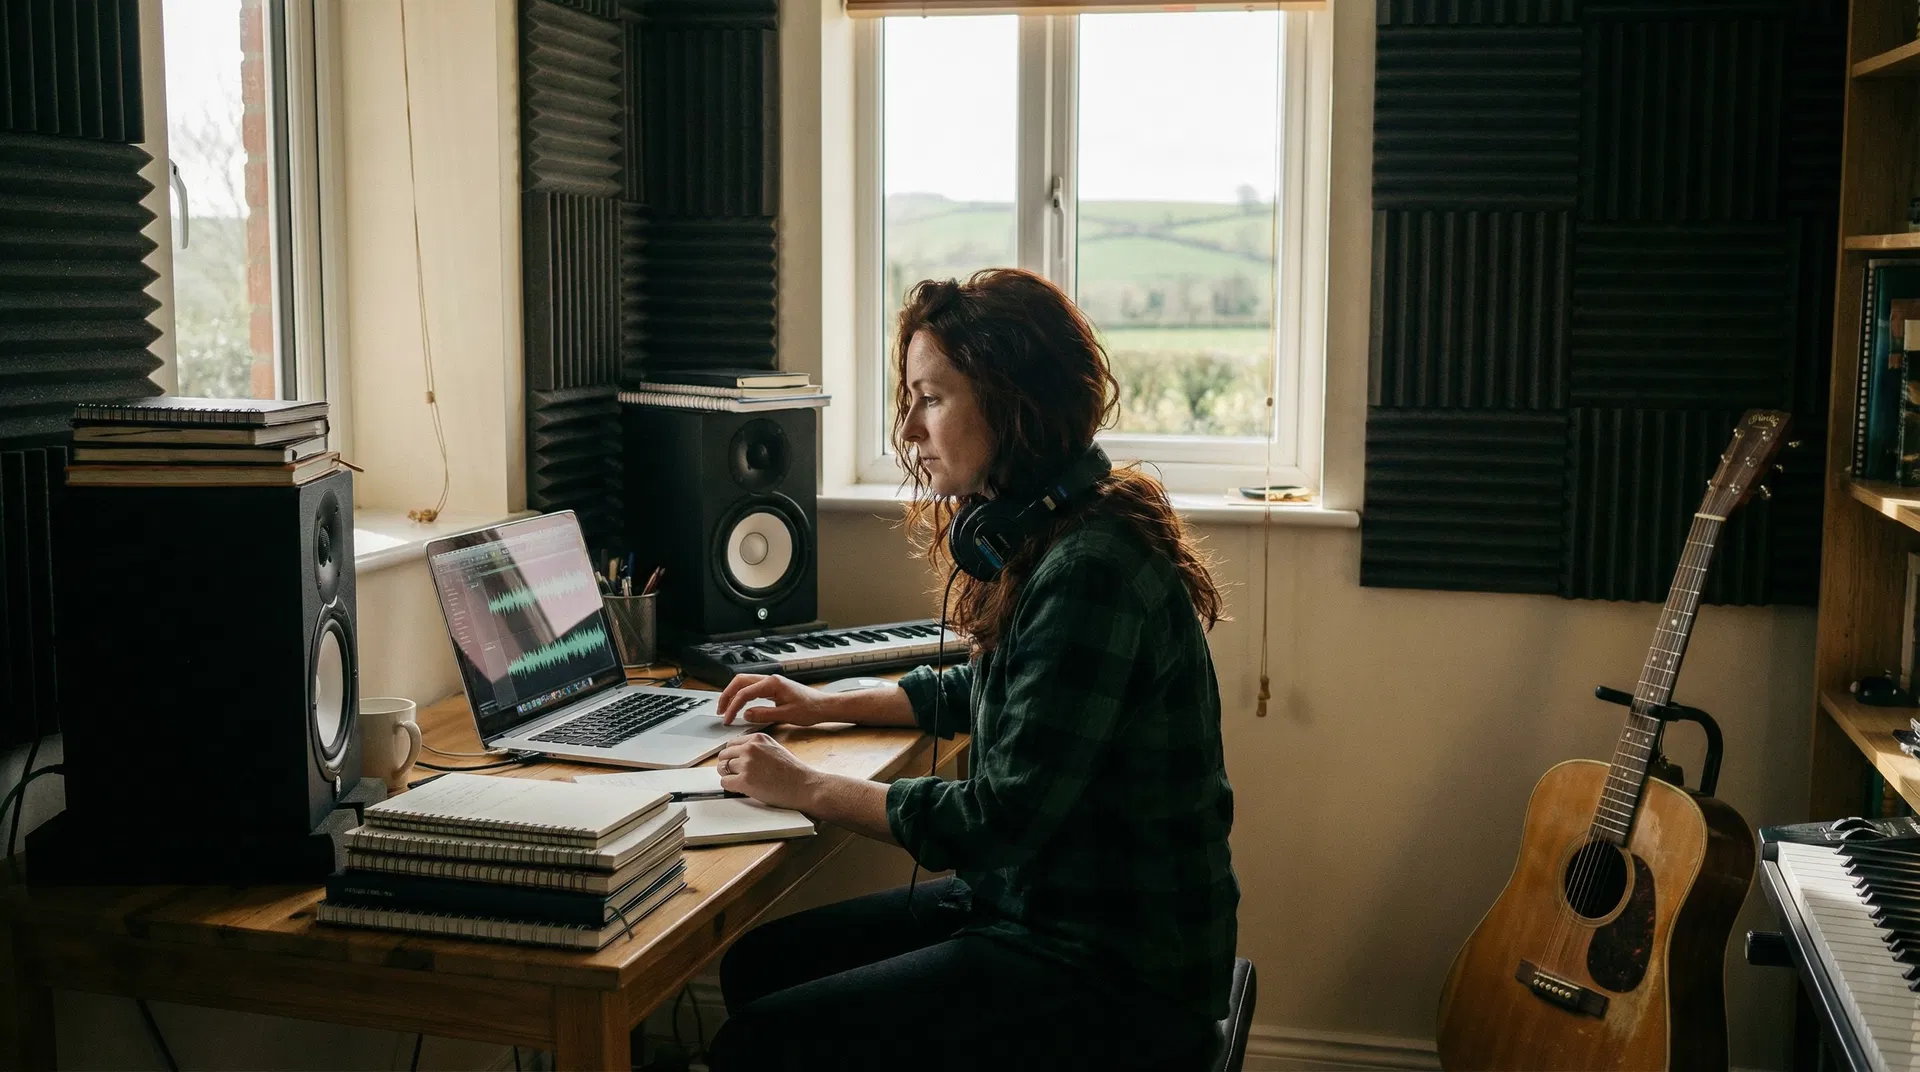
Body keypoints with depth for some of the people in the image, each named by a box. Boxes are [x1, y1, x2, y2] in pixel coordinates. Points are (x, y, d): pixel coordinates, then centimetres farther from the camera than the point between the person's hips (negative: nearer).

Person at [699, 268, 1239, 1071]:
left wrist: (807, 789, -13)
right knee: (759, 964, 10)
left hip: (1116, 974, -10)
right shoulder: (1035, 540, 7)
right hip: (1029, 904, 10)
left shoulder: (1090, 571, -24)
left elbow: (1003, 819, -23)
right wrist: (827, 704, 20)